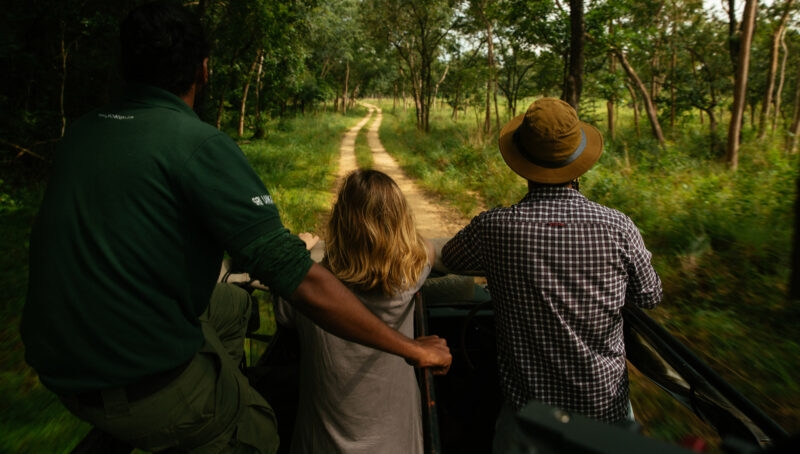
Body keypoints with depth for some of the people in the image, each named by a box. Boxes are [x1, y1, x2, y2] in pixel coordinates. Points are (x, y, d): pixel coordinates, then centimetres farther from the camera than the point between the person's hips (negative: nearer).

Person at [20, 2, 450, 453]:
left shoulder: (79, 132, 1)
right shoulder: (200, 144, -22)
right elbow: (302, 281, -27)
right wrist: (413, 349, -17)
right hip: (143, 389, -7)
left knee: (234, 302, 23)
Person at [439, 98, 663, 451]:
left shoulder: (493, 228, -19)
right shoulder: (619, 229, -16)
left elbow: (449, 260, 4)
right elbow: (650, 297, 2)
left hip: (528, 406, -1)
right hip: (605, 405, 2)